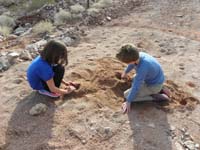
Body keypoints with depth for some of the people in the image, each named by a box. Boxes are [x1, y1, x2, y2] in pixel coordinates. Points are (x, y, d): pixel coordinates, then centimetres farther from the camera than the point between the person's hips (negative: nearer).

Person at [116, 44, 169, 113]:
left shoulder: (142, 68, -38)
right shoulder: (138, 55, -16)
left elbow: (136, 86, -29)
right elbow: (132, 63, 9)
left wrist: (128, 101, -18)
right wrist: (125, 72, 27)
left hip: (154, 85, -8)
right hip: (155, 78, 8)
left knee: (126, 95, -9)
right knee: (134, 79, 33)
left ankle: (156, 97, -7)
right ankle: (158, 90, 17)